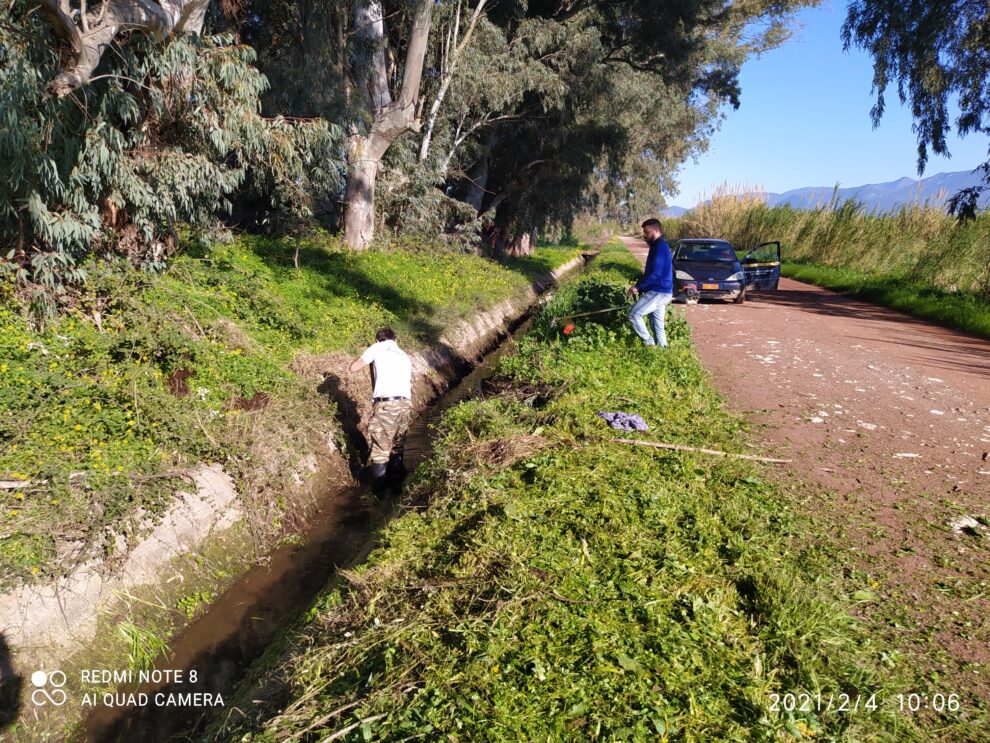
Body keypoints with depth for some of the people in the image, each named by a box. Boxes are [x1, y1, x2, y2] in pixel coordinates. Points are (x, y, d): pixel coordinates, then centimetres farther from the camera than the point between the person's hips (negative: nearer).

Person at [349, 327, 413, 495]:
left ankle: (378, 493, 6)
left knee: (380, 450, 3)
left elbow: (353, 367, 16)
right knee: (397, 447, 21)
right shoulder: (405, 356, 28)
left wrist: (367, 353, 30)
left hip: (386, 404, -5)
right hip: (405, 404, 5)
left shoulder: (377, 348, 11)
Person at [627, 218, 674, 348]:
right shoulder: (658, 246, 16)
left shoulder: (660, 247, -17)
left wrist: (638, 286, -15)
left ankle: (649, 343, -4)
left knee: (634, 315, -11)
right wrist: (640, 286, 14)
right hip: (660, 291, 10)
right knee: (658, 324, 13)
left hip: (659, 292, -10)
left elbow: (655, 273, -23)